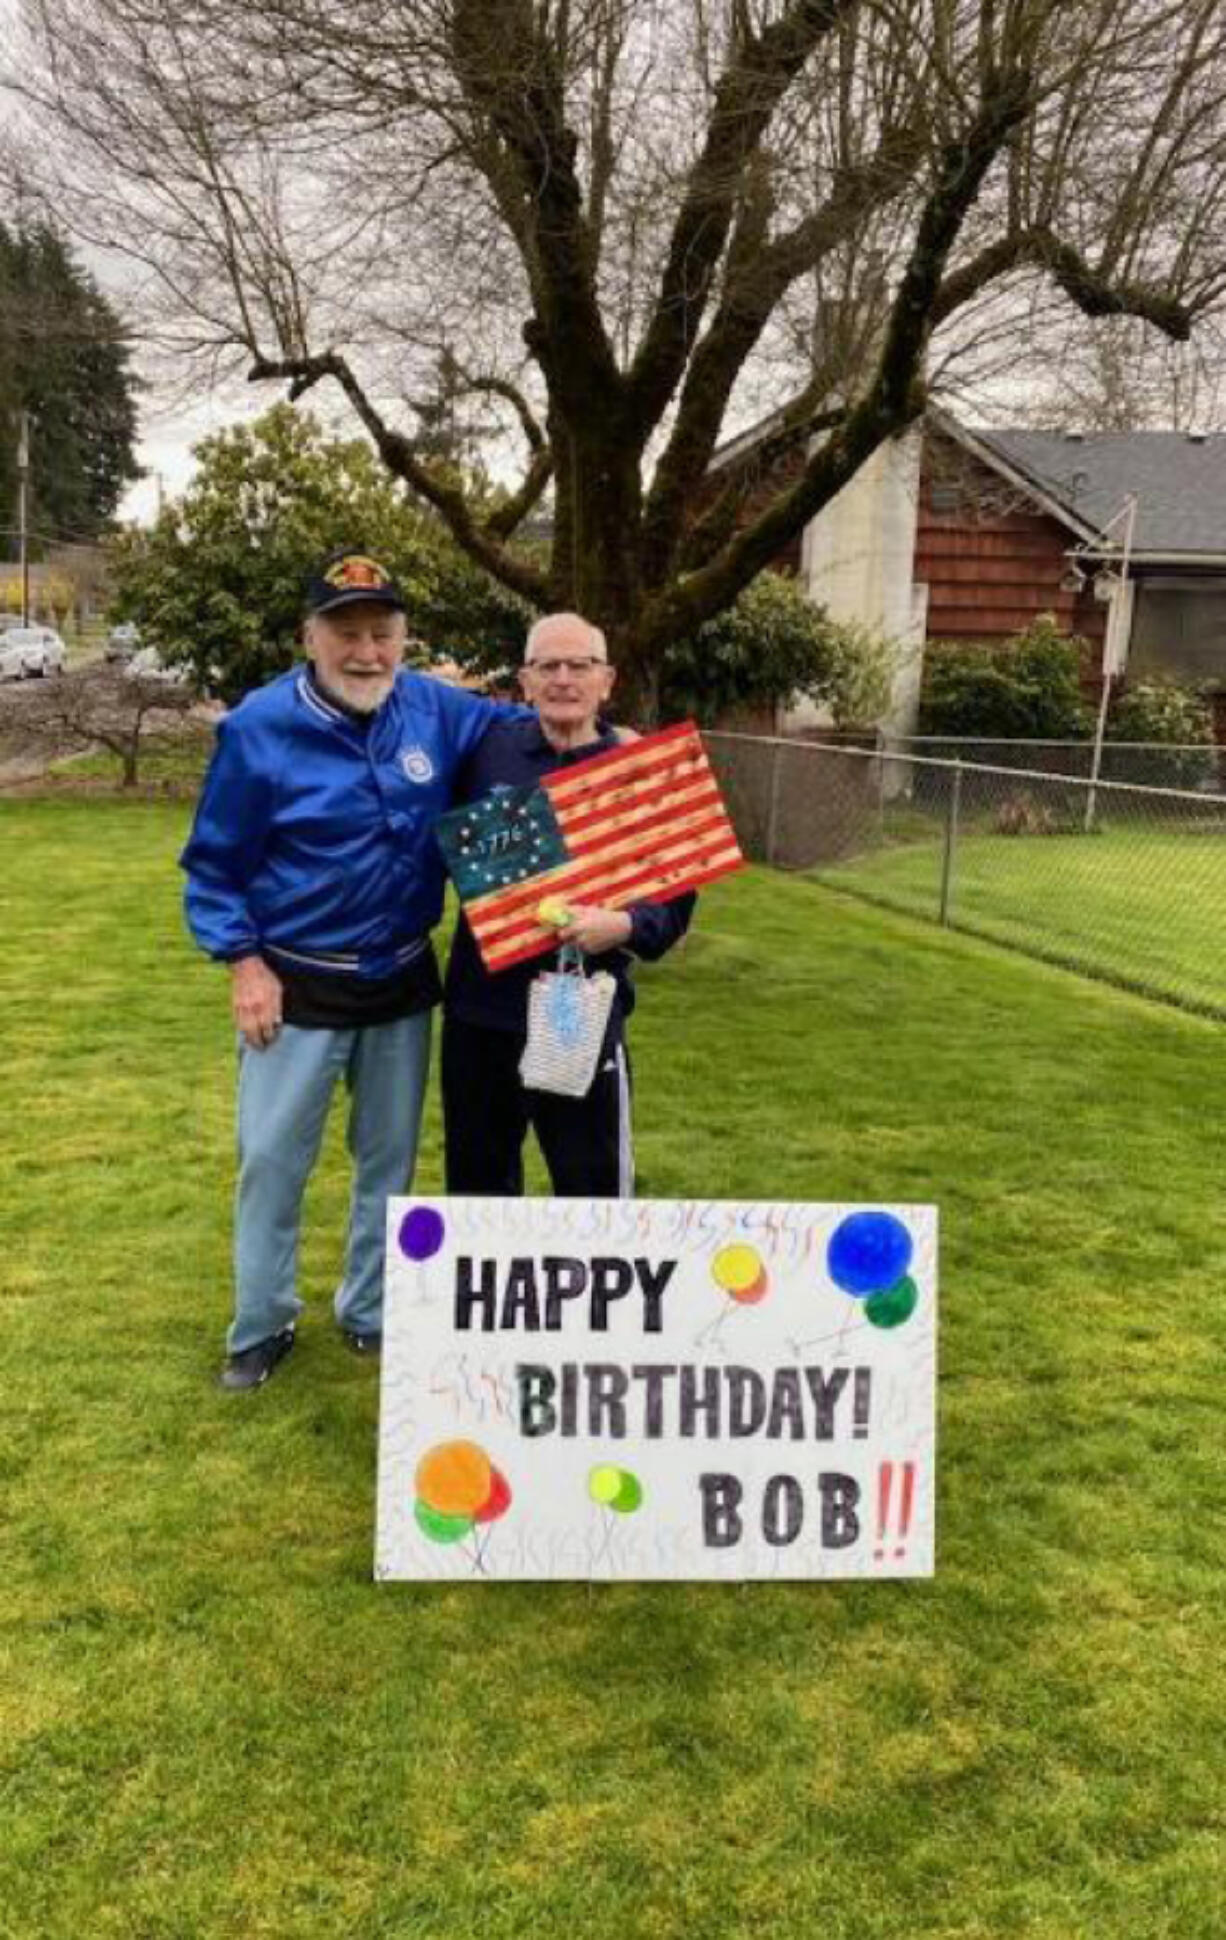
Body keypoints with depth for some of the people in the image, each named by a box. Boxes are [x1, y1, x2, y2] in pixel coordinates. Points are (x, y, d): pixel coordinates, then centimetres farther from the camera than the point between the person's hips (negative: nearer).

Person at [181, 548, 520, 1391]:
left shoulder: (437, 711, -6)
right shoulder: (259, 728, -15)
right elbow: (215, 862, -7)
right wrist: (244, 962, -13)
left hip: (402, 982, 4)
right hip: (296, 985, -3)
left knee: (390, 1157, 16)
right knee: (273, 1159, 6)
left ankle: (373, 1313, 35)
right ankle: (261, 1327, 26)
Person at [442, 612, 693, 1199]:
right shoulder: (487, 748, 2)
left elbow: (675, 898, -3)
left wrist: (622, 926, -21)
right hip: (478, 1009, 3)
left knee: (594, 1193, 7)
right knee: (476, 1187, 19)